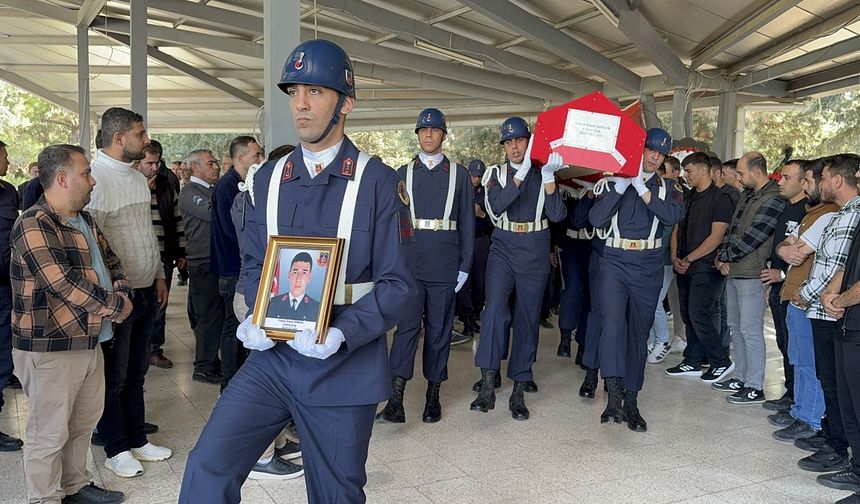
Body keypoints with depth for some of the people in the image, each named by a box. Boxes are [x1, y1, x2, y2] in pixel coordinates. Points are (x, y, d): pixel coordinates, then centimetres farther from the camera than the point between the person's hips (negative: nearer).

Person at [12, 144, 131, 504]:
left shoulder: (86, 221, 12)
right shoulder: (34, 225, -16)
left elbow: (111, 262, 18)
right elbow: (62, 282, -25)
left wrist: (122, 295, -2)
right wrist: (115, 306, -15)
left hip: (90, 342, 9)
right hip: (49, 349, -9)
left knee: (84, 422, 19)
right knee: (50, 432, 3)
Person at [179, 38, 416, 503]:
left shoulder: (379, 183, -8)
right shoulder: (269, 179, 6)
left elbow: (397, 283, -9)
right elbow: (254, 264, 13)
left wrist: (342, 334, -23)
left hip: (344, 368, -3)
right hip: (271, 359, 3)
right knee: (207, 466, -5)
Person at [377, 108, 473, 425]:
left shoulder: (459, 174, 7)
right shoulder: (403, 173, 9)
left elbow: (467, 222, 6)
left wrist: (465, 265, 1)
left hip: (444, 264, 0)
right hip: (409, 261, 0)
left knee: (439, 328, 7)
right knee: (406, 325, -8)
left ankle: (433, 395, 19)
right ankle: (395, 400, -9)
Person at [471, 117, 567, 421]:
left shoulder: (544, 174, 5)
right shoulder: (496, 173, 5)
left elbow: (557, 215, -8)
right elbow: (496, 207, -16)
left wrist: (548, 176, -17)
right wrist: (523, 171, -21)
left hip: (535, 254, 1)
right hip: (503, 250, 0)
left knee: (528, 319, 4)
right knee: (494, 310, -19)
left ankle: (518, 393, 13)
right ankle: (487, 387, -15)